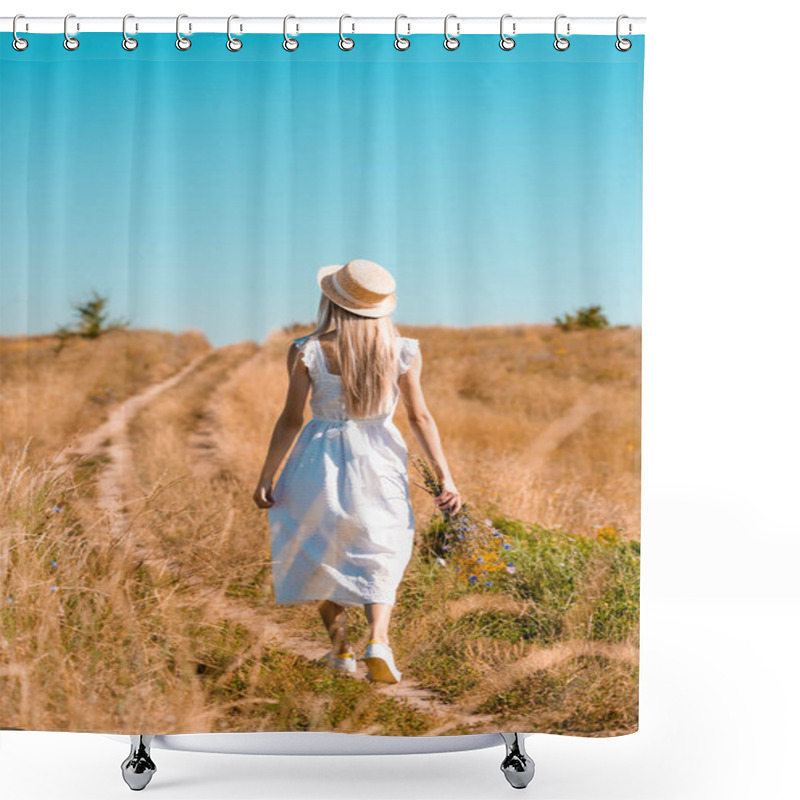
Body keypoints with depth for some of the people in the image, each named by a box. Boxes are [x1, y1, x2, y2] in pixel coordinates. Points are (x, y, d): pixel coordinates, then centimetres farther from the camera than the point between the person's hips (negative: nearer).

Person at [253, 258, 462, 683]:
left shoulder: (307, 352, -12)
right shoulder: (402, 352, -7)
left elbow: (291, 419, -9)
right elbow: (420, 417, -6)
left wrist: (266, 477, -1)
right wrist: (445, 477, -1)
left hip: (321, 463, -1)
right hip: (378, 463, 1)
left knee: (322, 557, 20)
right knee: (378, 559, 14)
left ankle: (340, 651, 27)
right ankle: (378, 641, -9)